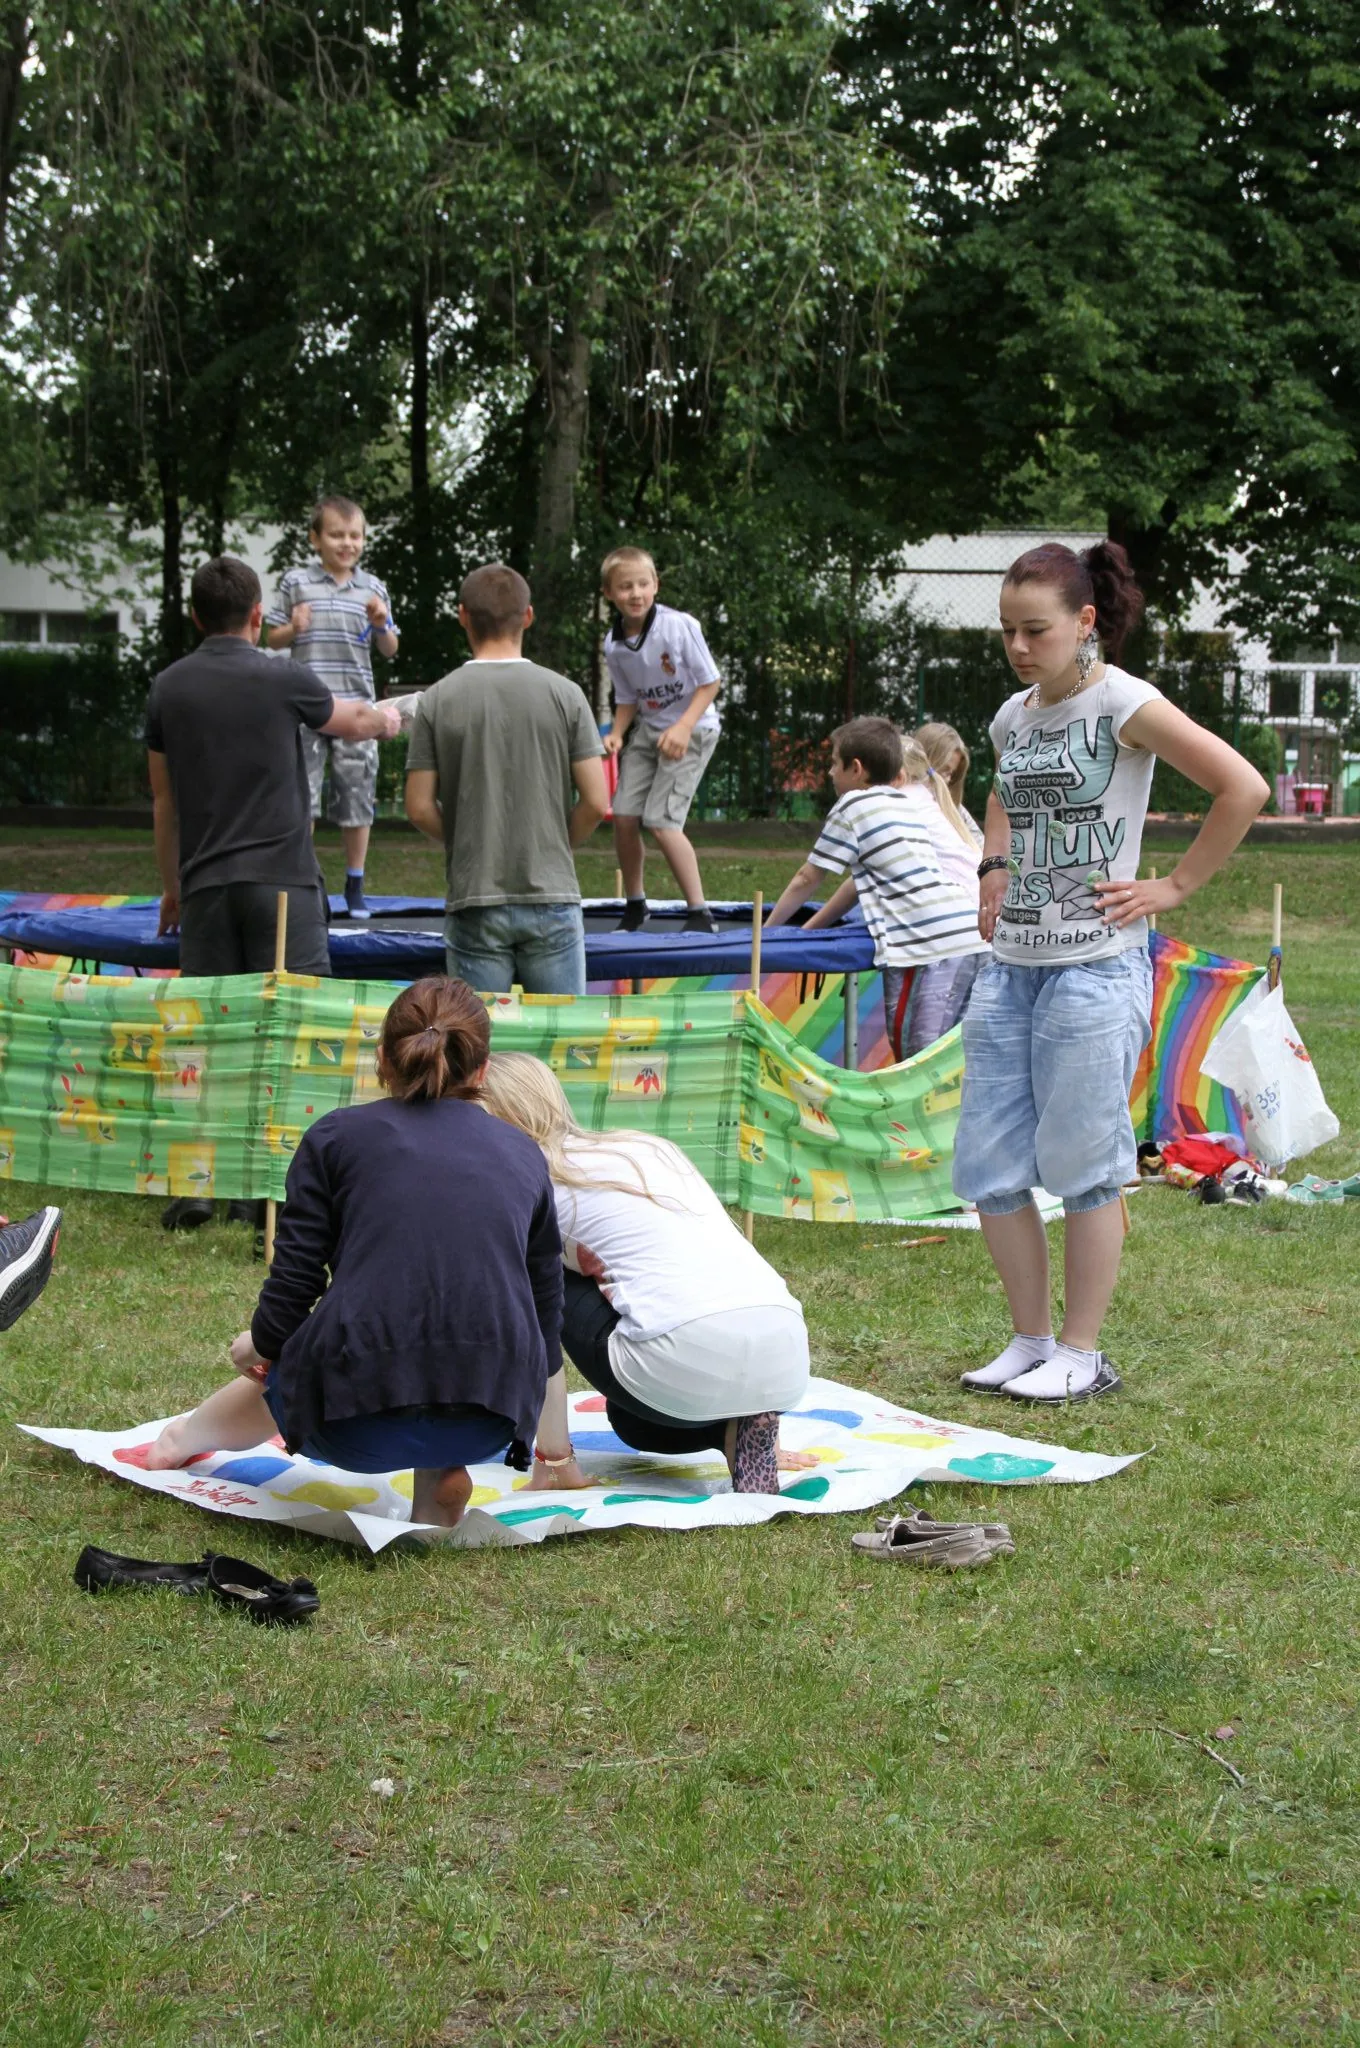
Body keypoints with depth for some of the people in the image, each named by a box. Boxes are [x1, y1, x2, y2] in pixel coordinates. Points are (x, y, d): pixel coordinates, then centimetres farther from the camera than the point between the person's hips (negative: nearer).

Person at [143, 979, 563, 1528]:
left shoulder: (337, 1136, 8)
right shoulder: (524, 1154, 15)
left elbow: (291, 1292, 2)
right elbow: (547, 1330, 17)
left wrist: (256, 1345, 24)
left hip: (355, 1422, -1)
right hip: (489, 1429, 1)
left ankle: (184, 1436, 54)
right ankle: (436, 1473, 12)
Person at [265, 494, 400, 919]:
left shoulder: (373, 589, 7)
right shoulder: (296, 582, 2)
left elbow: (389, 651, 13)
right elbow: (273, 638, 9)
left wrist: (381, 624, -7)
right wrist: (294, 627, -11)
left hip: (355, 707, 2)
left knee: (357, 798, 6)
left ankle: (355, 885, 18)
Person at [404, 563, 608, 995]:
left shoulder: (436, 701, -2)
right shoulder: (564, 694, -2)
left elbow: (420, 809, -2)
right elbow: (595, 802, -4)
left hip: (475, 901, 0)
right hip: (551, 897, 0)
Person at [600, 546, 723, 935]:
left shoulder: (680, 626, -20)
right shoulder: (613, 645, -4)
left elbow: (710, 682, -13)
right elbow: (627, 699, 9)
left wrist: (683, 728, -24)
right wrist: (617, 733, -10)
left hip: (691, 730, -5)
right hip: (647, 729, 5)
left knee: (660, 821, -16)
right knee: (624, 815, -3)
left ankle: (700, 915, -5)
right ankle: (635, 908, 18)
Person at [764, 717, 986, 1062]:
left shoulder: (853, 805, 6)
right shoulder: (920, 798, 27)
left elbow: (807, 880, 16)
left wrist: (766, 930, 30)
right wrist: (809, 928, 38)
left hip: (928, 944, -8)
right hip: (975, 934, 8)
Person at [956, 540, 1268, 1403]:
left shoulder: (1123, 704, -10)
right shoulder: (1014, 716, 11)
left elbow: (1244, 787, -15)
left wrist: (1174, 887, -12)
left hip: (1094, 967, -7)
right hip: (1011, 965, 7)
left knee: (1083, 1167, 0)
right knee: (987, 1165, 8)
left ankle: (1083, 1354, 12)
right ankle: (1031, 1339, 22)